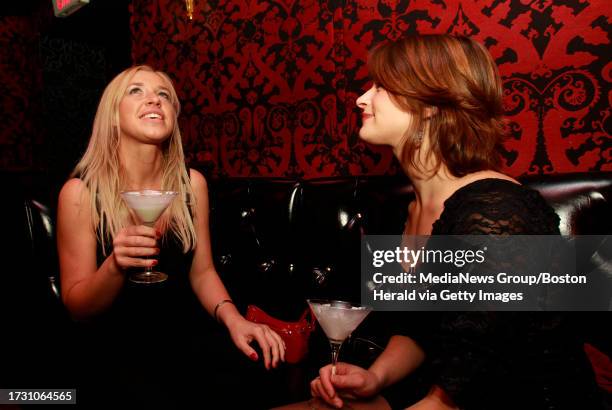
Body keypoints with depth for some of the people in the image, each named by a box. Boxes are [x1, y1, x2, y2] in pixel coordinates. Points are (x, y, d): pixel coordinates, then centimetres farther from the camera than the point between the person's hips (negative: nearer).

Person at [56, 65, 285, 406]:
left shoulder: (192, 183, -3)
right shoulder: (81, 192, -11)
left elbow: (201, 271, 5)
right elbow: (77, 307, -6)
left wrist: (232, 318, -14)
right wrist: (115, 265, -27)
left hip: (187, 345, 3)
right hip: (116, 357, -3)